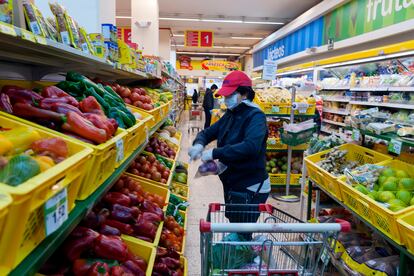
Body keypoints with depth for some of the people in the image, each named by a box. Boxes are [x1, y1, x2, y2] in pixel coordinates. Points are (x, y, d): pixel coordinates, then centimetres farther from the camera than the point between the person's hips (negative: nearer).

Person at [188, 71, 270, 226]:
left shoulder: (256, 116, -18)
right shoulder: (230, 115, 7)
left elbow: (251, 146, -35)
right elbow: (208, 132, 10)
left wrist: (215, 153, -34)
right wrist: (199, 144, -14)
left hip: (250, 190, -8)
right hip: (231, 185, 8)